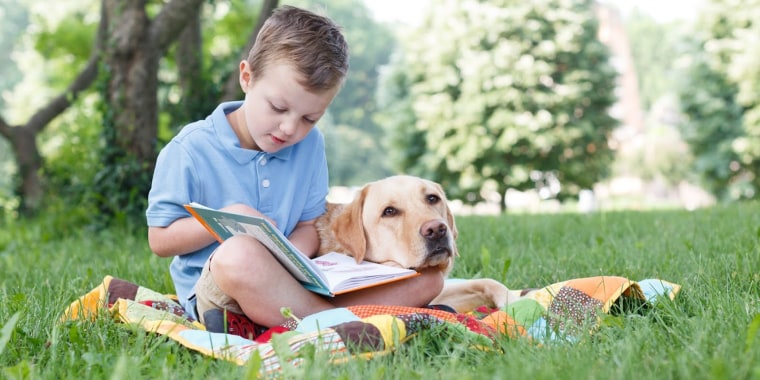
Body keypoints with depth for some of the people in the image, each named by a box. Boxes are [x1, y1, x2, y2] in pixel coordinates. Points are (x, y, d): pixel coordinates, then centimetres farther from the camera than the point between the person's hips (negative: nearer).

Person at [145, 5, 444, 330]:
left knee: (426, 277, -8)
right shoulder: (191, 150, -6)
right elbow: (160, 239, -3)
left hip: (294, 282, 5)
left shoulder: (310, 144, 8)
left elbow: (309, 227, 9)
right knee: (238, 255, -43)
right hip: (212, 290, -4)